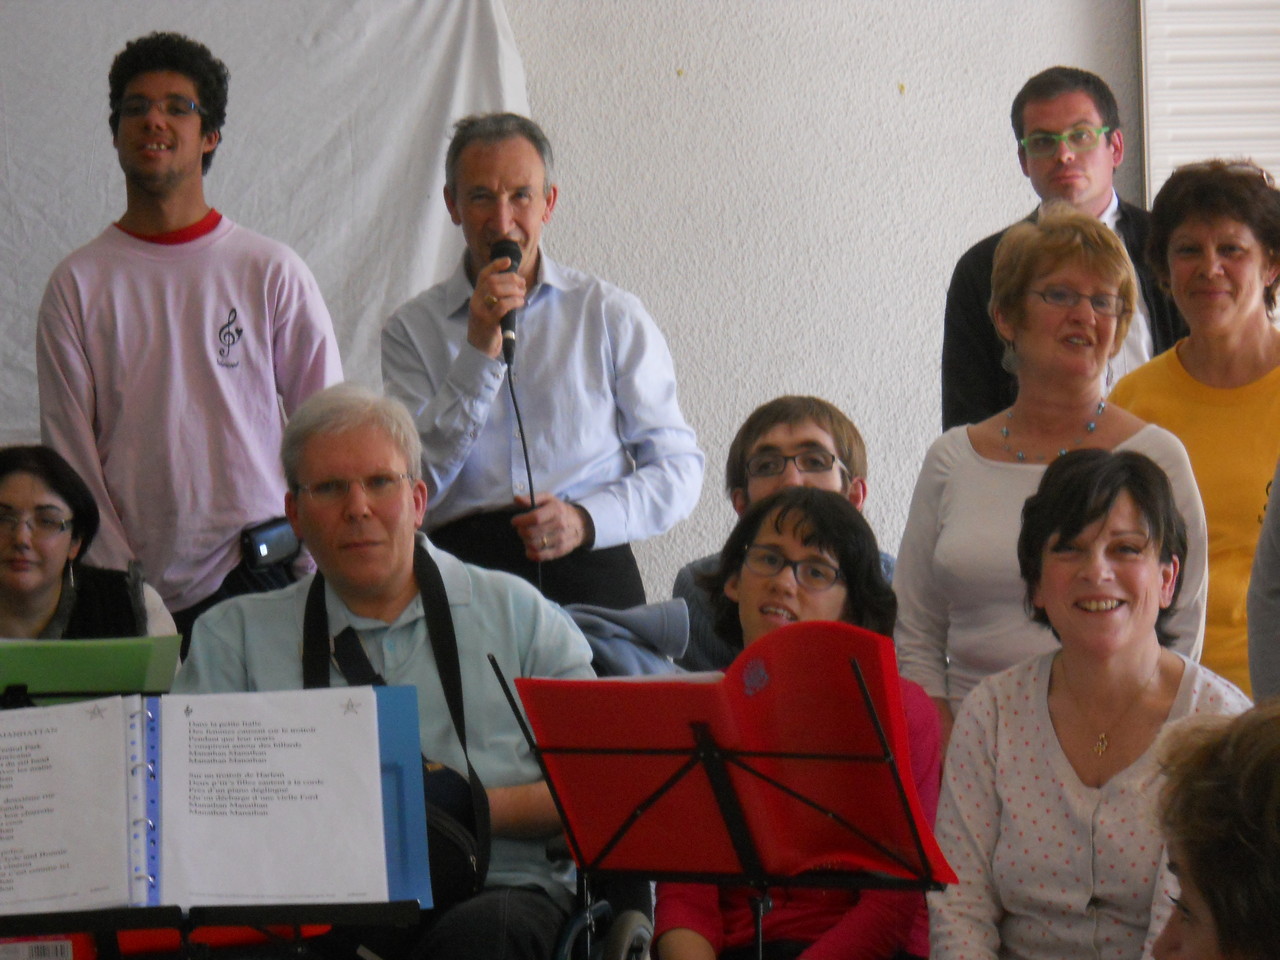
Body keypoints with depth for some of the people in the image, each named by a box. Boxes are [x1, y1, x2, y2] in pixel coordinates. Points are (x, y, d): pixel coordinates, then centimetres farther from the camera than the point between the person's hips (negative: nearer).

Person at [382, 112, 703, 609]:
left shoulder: (612, 316, 13)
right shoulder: (412, 328, 12)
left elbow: (678, 468, 12)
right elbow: (414, 488, 1)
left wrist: (586, 519, -6)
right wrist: (480, 349, -6)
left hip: (586, 570, 0)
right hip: (461, 564, 0)